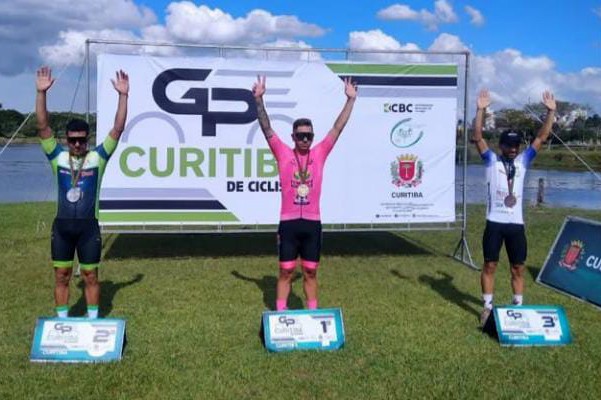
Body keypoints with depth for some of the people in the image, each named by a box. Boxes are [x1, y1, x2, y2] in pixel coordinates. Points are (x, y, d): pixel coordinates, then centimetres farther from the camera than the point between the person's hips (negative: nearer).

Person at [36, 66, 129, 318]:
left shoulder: (98, 157, -3)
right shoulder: (57, 156, 1)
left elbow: (118, 129, -10)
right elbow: (42, 126, -7)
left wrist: (123, 96, -18)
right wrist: (41, 92, -16)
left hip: (88, 226, -1)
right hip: (62, 225, 2)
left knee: (90, 276, 9)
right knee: (61, 276, 10)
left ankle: (93, 321, 21)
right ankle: (62, 322, 23)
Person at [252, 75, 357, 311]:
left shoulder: (319, 153, 5)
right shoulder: (283, 154, 0)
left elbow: (338, 128, 3)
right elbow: (266, 128, -6)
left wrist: (350, 100, 0)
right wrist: (259, 99, -15)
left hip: (312, 223, 2)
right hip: (288, 222, -2)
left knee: (310, 272, 11)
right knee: (286, 272, 6)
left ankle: (313, 313, 20)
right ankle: (280, 314, 14)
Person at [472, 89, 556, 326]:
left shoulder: (523, 161, 10)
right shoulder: (491, 160, 1)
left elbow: (542, 137, 7)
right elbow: (477, 137, -9)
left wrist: (550, 112, 0)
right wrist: (481, 110, -18)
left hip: (516, 223, 3)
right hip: (495, 222, -3)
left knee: (518, 268, 8)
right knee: (490, 265, 2)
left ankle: (518, 307, 20)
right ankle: (488, 307, 12)